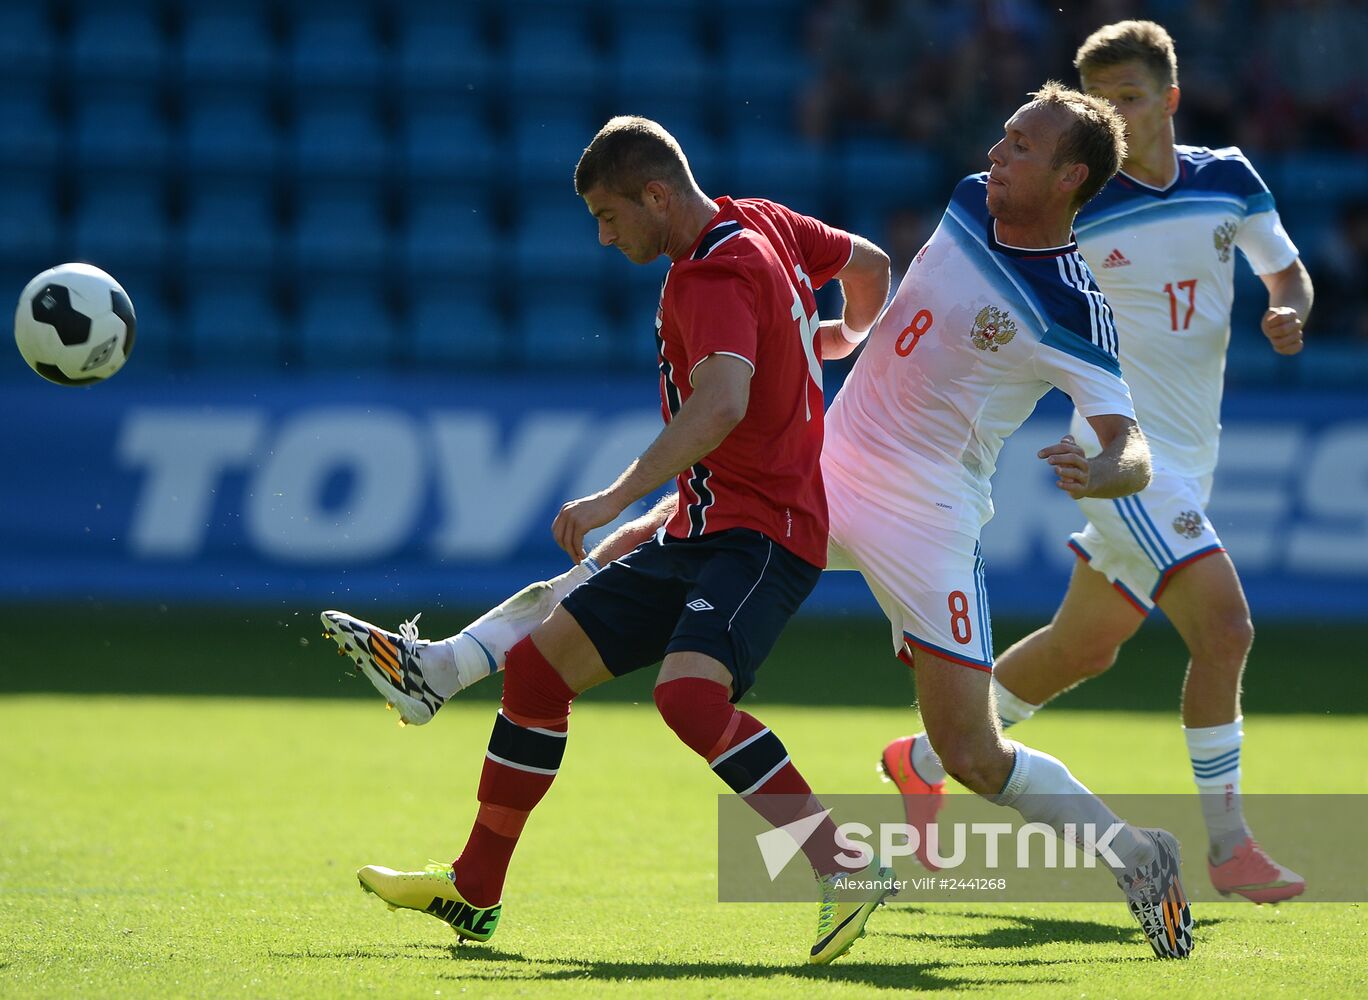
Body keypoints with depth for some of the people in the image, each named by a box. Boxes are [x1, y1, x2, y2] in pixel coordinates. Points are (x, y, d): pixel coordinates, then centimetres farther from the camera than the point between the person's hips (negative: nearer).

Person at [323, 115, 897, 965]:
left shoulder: (716, 276, -18)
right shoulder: (765, 225, 11)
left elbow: (722, 401, -36)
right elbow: (871, 265, 27)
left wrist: (616, 498, -37)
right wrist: (847, 340, 47)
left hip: (759, 533, -11)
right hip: (702, 535, 11)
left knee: (690, 696, -34)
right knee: (540, 664, 10)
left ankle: (848, 869, -30)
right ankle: (474, 890, 20)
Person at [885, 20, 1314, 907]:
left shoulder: (1229, 180, 3)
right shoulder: (1071, 208, -10)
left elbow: (1288, 272, 14)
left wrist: (1288, 312, -8)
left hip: (1189, 459, 6)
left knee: (1085, 646, 18)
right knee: (1224, 627, -20)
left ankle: (927, 759, 38)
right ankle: (1228, 845, -10)